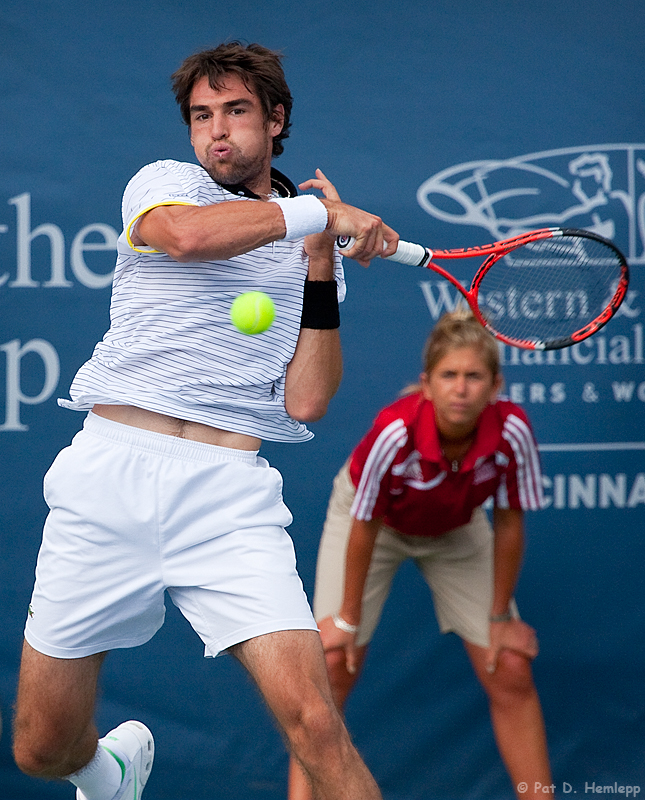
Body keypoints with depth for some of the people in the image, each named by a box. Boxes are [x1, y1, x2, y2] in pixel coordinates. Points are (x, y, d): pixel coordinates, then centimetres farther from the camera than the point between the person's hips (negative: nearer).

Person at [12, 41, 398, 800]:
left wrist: (321, 268, -1)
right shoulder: (165, 182, 9)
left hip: (230, 495, 1)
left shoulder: (314, 249, 16)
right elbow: (187, 234, -19)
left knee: (313, 720, -20)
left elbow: (304, 402, 4)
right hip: (108, 476, 0)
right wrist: (322, 210, -11)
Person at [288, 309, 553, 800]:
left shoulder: (511, 432, -32)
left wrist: (501, 617, -8)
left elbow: (509, 525, -16)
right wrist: (348, 619, -14)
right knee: (334, 667, -12)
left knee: (511, 673, -3)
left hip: (456, 530, 2)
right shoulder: (395, 433, -38)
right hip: (376, 522, -2)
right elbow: (365, 529, -24)